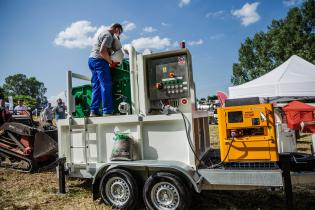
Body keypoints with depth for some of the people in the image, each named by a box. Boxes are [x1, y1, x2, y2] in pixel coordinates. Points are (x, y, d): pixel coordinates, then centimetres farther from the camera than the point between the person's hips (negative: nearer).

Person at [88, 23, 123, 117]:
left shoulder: (103, 33, 25)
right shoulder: (109, 35, -8)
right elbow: (102, 51, -20)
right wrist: (111, 62, -11)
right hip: (99, 60, -10)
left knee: (96, 87, 7)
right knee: (106, 86, -11)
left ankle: (93, 112, 4)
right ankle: (107, 112, -13)